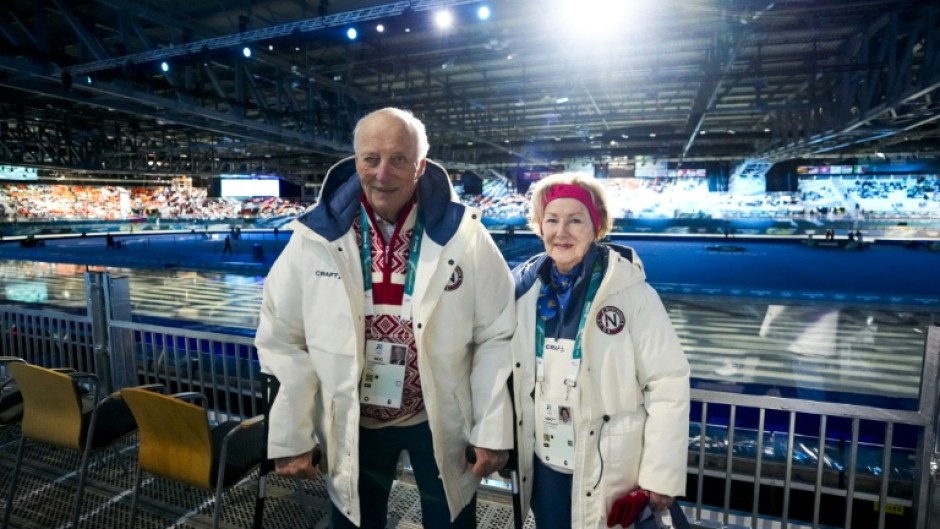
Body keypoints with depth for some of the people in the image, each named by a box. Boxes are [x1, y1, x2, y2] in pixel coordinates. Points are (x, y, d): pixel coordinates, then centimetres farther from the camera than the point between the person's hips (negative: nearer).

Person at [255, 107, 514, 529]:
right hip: (350, 426, 1)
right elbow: (282, 341, -6)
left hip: (442, 423, 0)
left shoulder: (462, 235, -14)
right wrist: (290, 436, -4)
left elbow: (495, 337, -9)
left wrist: (493, 430, -7)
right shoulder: (316, 235, -12)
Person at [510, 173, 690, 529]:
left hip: (609, 469, -4)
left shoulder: (629, 290, -17)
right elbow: (514, 374, 5)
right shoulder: (526, 287, -4)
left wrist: (661, 475, -11)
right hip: (544, 463, 4)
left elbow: (668, 385, -14)